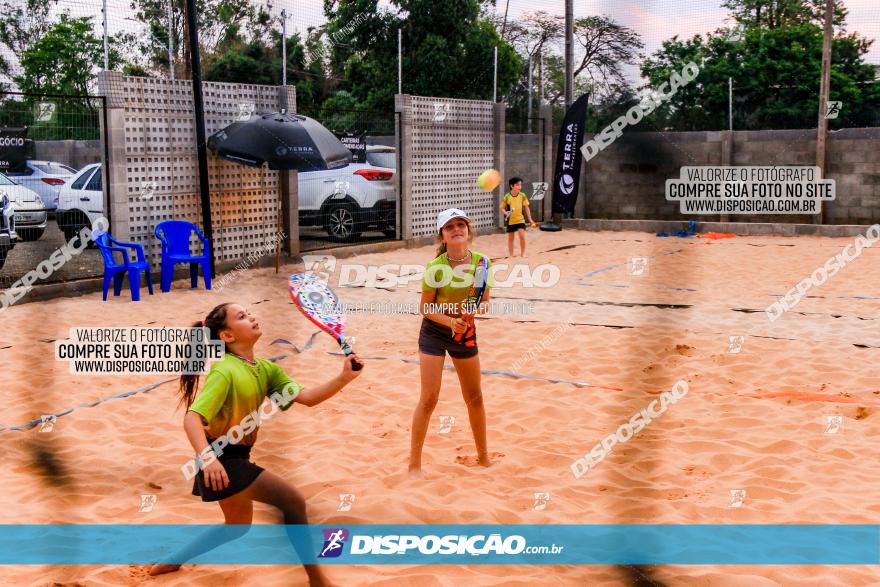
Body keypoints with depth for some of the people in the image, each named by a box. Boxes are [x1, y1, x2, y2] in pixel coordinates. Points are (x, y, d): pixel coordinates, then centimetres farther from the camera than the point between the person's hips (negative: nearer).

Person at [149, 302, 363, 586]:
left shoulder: (265, 369, 4)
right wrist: (207, 458, -45)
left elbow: (307, 397, -4)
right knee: (292, 501, -14)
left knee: (238, 525, 26)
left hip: (237, 458, 10)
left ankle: (172, 562, 39)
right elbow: (192, 418, -29)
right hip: (223, 461, -10)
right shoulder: (225, 371, -21)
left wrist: (344, 378, -19)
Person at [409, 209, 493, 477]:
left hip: (466, 333, 4)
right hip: (434, 332, -4)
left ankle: (483, 456, 32)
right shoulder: (435, 267, -19)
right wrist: (450, 322, -26)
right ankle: (414, 464, 3)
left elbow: (485, 301, 0)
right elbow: (426, 308, -12)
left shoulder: (481, 262, -10)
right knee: (429, 399, -8)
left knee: (475, 398, 14)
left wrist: (474, 309, -21)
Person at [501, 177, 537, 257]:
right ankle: (511, 255, 22)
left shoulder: (522, 195, -4)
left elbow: (526, 208, 4)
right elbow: (502, 208, 1)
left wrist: (530, 219, 4)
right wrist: (506, 213, -21)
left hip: (520, 219, 1)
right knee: (510, 238, 9)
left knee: (522, 235, -14)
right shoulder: (507, 196, -9)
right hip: (510, 220, 0)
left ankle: (523, 253, 3)